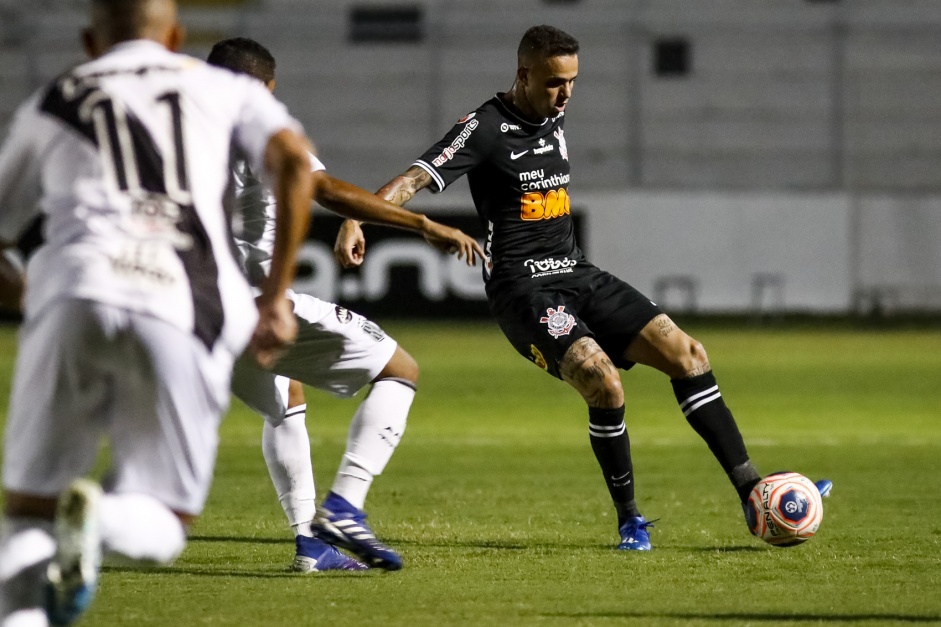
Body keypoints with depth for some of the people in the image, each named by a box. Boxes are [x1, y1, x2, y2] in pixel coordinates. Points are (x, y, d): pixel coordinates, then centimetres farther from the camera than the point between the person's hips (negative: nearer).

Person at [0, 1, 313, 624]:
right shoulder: (224, 90, 25)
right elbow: (294, 157, 5)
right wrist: (277, 295, 8)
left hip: (76, 295, 0)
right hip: (185, 312, 0)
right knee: (159, 528, 13)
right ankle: (101, 519, -23)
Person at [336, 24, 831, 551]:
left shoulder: (556, 117, 10)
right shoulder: (485, 128, -12)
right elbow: (414, 179, -22)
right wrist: (356, 220, -36)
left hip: (578, 276, 8)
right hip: (524, 289, -8)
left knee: (686, 354, -6)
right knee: (604, 380, -28)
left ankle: (753, 493, -4)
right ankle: (629, 518, -9)